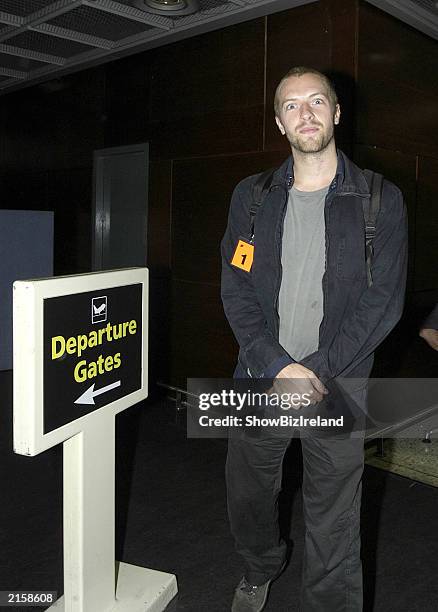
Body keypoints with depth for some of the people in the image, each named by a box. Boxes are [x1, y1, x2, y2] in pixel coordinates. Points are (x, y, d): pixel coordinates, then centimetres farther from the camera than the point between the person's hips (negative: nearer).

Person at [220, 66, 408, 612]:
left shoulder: (380, 201, -2)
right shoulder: (251, 197, 4)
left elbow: (383, 302, -7)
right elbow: (236, 290, -1)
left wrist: (317, 370, -15)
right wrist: (279, 366, -14)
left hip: (336, 388, -2)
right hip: (258, 381, 3)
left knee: (333, 532, 6)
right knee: (246, 500, 21)